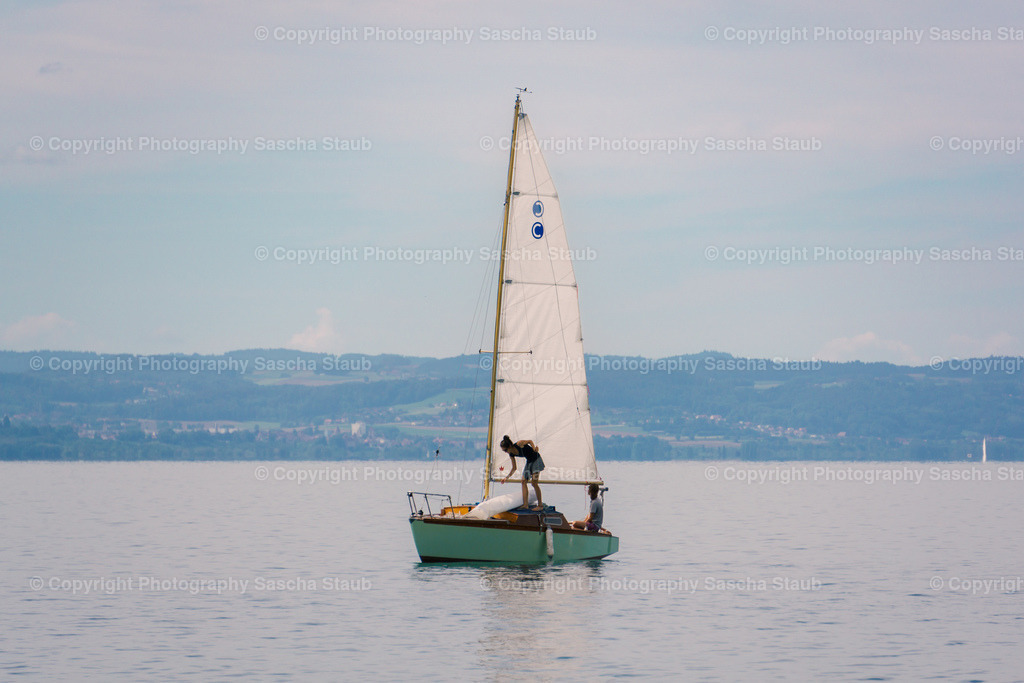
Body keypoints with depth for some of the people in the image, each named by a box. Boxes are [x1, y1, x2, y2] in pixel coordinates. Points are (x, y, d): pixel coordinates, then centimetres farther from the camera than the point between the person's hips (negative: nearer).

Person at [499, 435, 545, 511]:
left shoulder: (519, 444, -22)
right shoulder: (511, 454, -2)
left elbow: (530, 441, -6)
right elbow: (514, 468, 6)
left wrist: (534, 447, -26)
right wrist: (507, 478, 0)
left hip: (536, 460, -8)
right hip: (529, 462, 8)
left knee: (534, 482, -12)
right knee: (524, 481, -2)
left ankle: (540, 505, -7)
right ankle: (525, 504, -1)